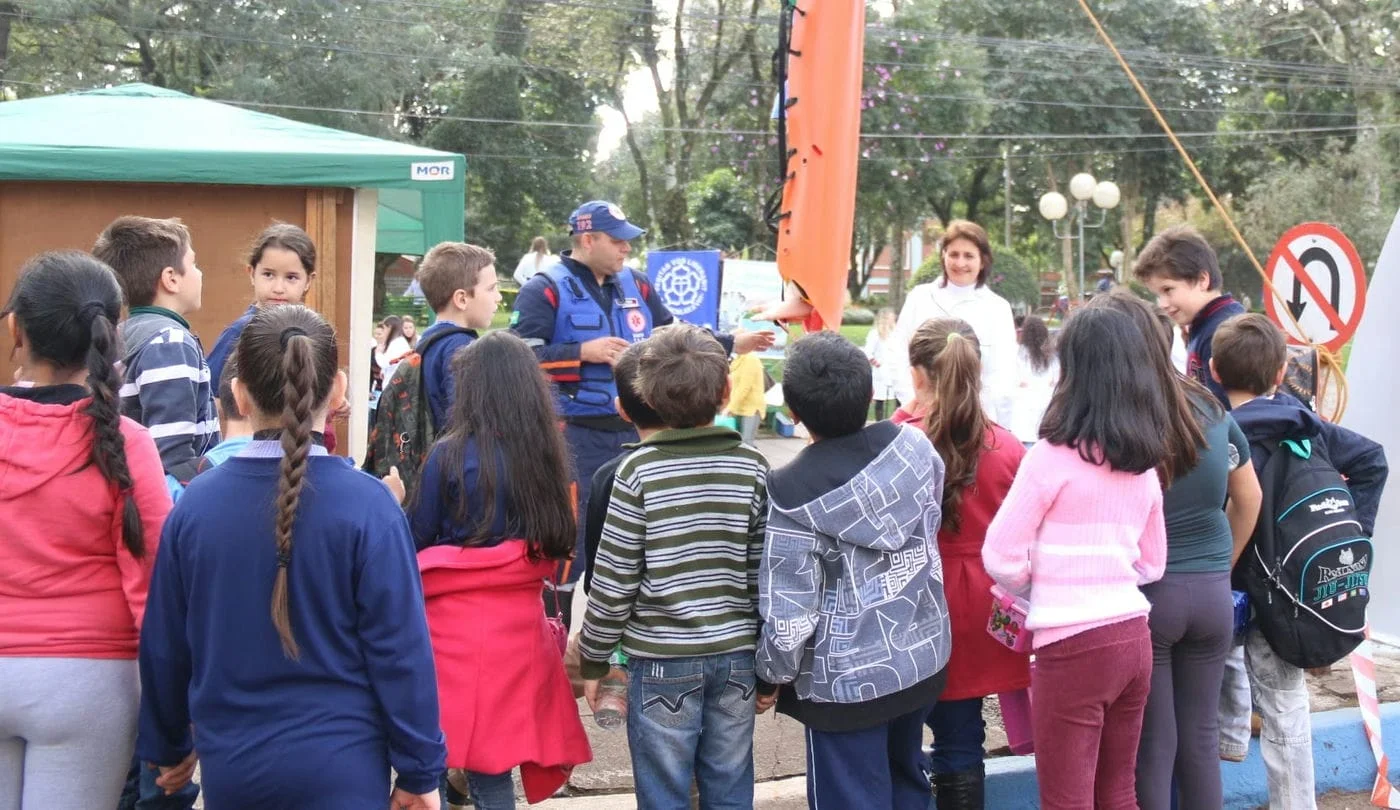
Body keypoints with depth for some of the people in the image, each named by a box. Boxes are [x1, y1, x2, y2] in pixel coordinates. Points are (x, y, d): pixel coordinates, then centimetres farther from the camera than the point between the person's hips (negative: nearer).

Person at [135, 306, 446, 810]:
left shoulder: (195, 504, -3)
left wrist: (167, 746, 20)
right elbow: (399, 646, -12)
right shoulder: (366, 505, -13)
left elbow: (163, 643, 5)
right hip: (338, 767, -3)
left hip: (230, 766, 3)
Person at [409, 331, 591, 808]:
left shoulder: (450, 455, -11)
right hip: (519, 626, 5)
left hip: (454, 626, -4)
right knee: (494, 765, 13)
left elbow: (417, 542, -2)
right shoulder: (545, 455, 2)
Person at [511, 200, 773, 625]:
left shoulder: (636, 286, 12)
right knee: (568, 541, -4)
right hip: (576, 437, -6)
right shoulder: (546, 290, -8)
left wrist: (731, 344, 10)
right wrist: (583, 353, -19)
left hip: (633, 433, 7)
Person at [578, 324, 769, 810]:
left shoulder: (639, 470, -10)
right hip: (736, 656, 3)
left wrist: (593, 659, 3)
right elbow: (766, 574, 0)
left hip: (662, 660, -3)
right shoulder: (753, 468, -2)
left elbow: (614, 578, -9)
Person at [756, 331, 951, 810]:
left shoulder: (794, 493, -22)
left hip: (847, 682, -5)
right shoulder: (914, 448, -9)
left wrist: (772, 676, -1)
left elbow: (788, 610, -17)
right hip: (924, 658, 6)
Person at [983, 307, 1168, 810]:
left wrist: (1037, 593, 8)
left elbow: (1001, 557, -10)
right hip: (1133, 638, 7)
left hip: (1072, 647, -7)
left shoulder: (1053, 456, -12)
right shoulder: (1144, 465, 8)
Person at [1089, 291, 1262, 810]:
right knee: (1201, 735, 15)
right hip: (1212, 593, 4)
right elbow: (1249, 498, 14)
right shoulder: (1212, 411, 2)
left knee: (1152, 742, 7)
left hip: (1142, 594, -4)